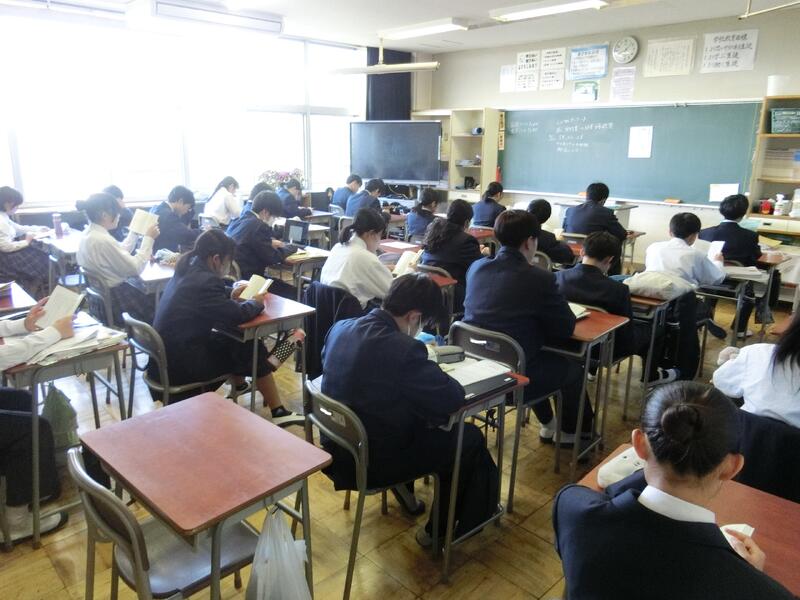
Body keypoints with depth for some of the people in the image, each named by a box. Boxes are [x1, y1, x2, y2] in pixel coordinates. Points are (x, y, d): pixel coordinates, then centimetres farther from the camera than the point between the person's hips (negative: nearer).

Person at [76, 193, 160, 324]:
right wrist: (148, 238, -16)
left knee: (150, 293, 19)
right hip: (113, 297, -9)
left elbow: (121, 253, 12)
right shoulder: (102, 240, -28)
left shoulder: (88, 233, 1)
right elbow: (136, 268, -21)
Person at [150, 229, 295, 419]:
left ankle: (239, 385, 36)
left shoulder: (188, 270, 5)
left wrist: (230, 293, 11)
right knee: (251, 348, 4)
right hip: (180, 365, -9)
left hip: (168, 354, 9)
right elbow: (236, 315, -23)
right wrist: (256, 303, -4)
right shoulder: (204, 281, -24)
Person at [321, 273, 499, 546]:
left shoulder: (339, 328, -5)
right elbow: (453, 398, -22)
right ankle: (440, 531, 29)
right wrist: (430, 371, -2)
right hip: (372, 464, -7)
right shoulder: (403, 350, -28)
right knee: (470, 437, 10)